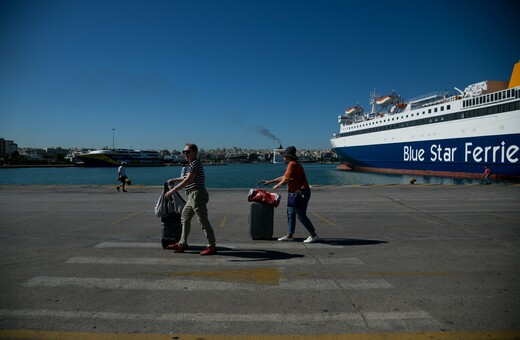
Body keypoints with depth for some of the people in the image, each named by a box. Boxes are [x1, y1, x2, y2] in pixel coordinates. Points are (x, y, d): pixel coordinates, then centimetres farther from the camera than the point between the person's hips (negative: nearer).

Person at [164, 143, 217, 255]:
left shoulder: (196, 163, -14)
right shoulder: (191, 165, 18)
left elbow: (188, 181, -22)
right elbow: (187, 177, 36)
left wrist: (172, 190, -21)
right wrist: (174, 180, 41)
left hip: (198, 194, -11)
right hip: (192, 196, 11)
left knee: (203, 220, -8)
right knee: (185, 217, 16)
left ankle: (212, 246, -3)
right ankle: (182, 244, 26)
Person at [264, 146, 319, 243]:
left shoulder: (292, 164, -15)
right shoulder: (293, 164, 18)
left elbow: (286, 179, -19)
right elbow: (284, 177, 23)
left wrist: (277, 186, -1)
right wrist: (270, 181, 25)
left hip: (302, 192, -11)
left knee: (301, 215, -7)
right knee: (290, 213, 12)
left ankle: (314, 235, 2)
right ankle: (289, 235, 18)